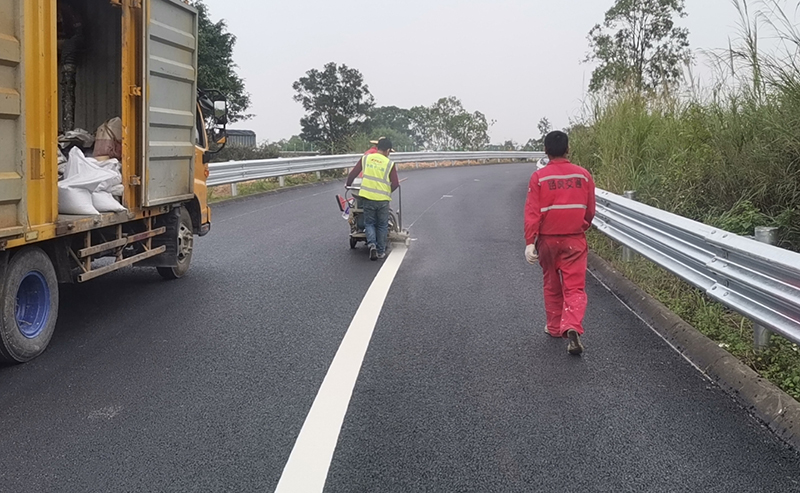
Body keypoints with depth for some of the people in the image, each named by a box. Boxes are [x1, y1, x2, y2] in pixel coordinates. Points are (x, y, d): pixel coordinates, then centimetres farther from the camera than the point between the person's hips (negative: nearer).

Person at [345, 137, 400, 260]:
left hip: (367, 197, 1)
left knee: (369, 223, 15)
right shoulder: (390, 164, -4)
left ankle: (372, 244, -8)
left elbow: (353, 173, 4)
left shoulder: (366, 158, 2)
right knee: (382, 226, 13)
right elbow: (395, 184, -4)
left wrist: (348, 184, 23)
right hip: (383, 199, -1)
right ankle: (381, 251, 15)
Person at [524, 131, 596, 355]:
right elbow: (590, 211, 6)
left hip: (548, 240, 0)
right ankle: (572, 328, -21)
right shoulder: (583, 175, -1)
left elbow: (532, 212, -12)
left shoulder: (539, 177, -7)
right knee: (575, 287, -1)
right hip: (575, 240, 0)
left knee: (552, 286, 17)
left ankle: (555, 328, 27)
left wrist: (530, 242, -11)